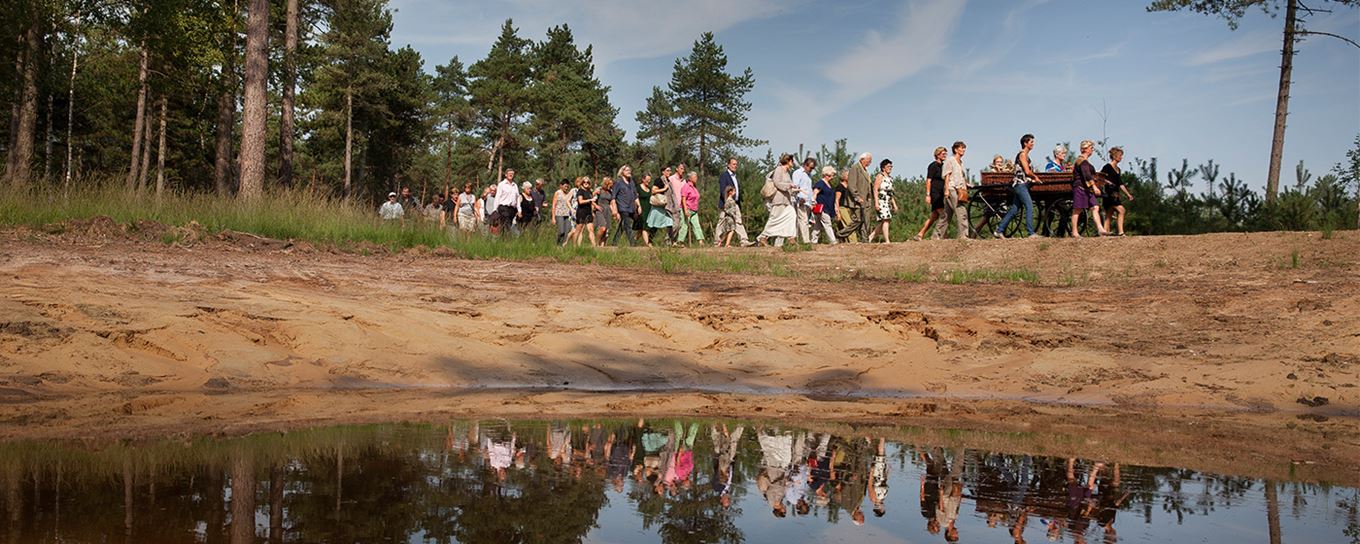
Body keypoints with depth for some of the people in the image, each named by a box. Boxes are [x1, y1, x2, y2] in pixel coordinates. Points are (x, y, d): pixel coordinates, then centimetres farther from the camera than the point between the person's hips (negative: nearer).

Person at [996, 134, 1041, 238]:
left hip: (1021, 185, 10)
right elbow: (1027, 171, -16)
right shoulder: (1023, 154, -9)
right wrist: (1035, 177, -1)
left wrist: (1033, 178, 9)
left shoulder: (1025, 155, 20)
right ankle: (1031, 233, -15)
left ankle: (999, 231, 13)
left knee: (1014, 209, 10)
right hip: (1020, 184, -10)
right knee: (1030, 207, -13)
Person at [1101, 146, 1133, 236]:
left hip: (1116, 195, 8)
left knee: (1109, 216, 6)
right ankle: (1121, 232, -22)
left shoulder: (1118, 169, 18)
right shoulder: (1107, 167, -5)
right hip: (1109, 194, -8)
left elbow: (1120, 184, 22)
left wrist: (1128, 194, 20)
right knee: (1121, 210, -19)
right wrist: (1106, 181, -20)